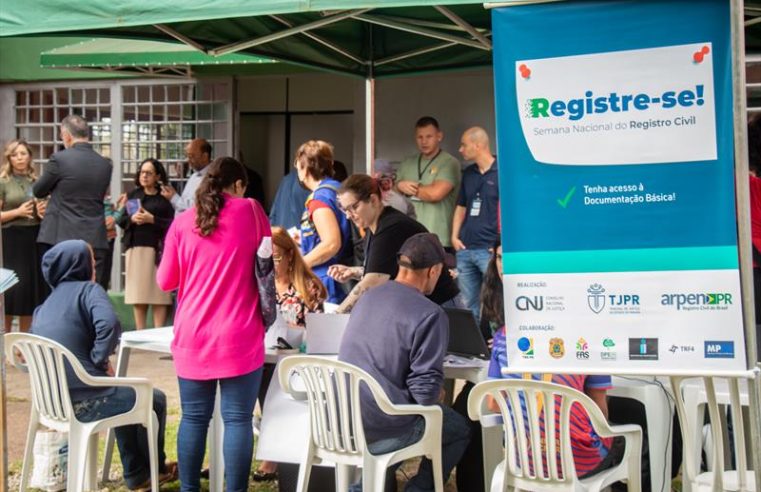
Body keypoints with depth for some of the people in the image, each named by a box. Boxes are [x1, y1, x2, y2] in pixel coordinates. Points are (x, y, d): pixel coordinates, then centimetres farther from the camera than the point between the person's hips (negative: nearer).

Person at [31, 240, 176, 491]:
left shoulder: (42, 308, 17)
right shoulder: (88, 289, -4)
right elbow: (109, 325, -24)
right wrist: (101, 360, -9)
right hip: (83, 401, -8)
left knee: (126, 394, 33)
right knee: (155, 399, 16)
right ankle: (155, 468, 35)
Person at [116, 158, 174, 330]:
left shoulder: (164, 198, 4)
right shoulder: (132, 195, 16)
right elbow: (120, 220, 11)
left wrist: (151, 219, -14)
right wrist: (132, 219, -8)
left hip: (157, 249, -3)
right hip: (135, 247, 3)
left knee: (158, 291, -6)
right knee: (138, 292, 1)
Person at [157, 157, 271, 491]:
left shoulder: (182, 222, 4)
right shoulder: (251, 210, 2)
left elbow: (165, 281, 11)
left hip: (192, 338, 2)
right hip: (239, 338, -2)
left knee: (194, 418, 11)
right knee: (237, 419, 1)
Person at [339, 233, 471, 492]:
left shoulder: (368, 297, 7)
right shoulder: (430, 314, -16)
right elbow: (426, 392, -19)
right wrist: (437, 394, 4)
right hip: (382, 432, -7)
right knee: (461, 429, 18)